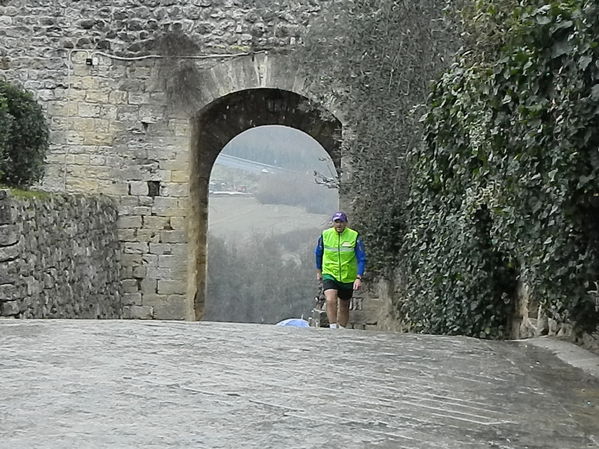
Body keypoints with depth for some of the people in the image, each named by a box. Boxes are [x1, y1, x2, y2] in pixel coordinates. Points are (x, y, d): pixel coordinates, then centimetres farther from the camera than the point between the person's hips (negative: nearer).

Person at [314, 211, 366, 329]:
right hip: (329, 275, 0)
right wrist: (318, 271, 21)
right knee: (330, 301, -23)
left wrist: (358, 278, -18)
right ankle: (333, 329, -17)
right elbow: (318, 253, 13)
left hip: (348, 278, 1)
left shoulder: (354, 236, -10)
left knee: (344, 307, 12)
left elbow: (361, 259, -8)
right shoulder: (325, 235, -5)